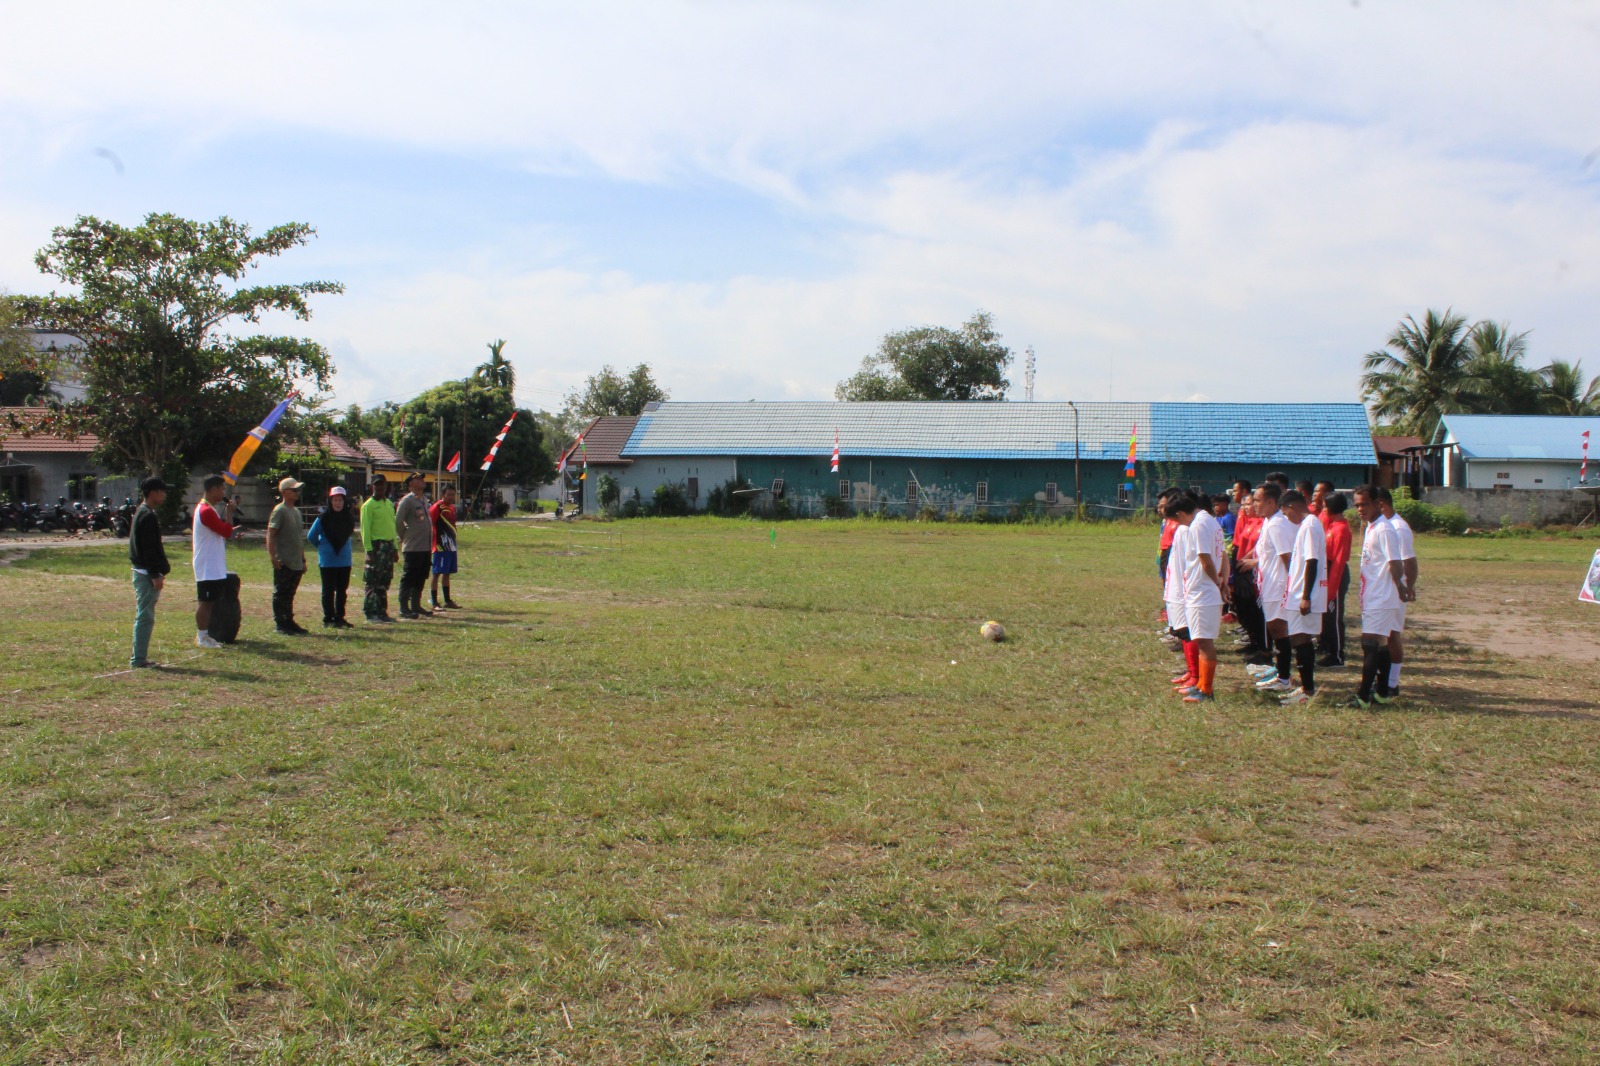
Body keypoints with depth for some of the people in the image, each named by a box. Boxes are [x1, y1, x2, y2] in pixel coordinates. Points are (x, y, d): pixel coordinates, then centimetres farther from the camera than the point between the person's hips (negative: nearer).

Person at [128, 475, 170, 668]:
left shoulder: (141, 513, 17)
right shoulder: (148, 516, -16)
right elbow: (149, 549, -21)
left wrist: (158, 572, 21)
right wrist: (156, 575, -20)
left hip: (142, 572, 11)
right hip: (147, 573, -11)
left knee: (143, 616, 14)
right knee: (145, 617, -7)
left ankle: (140, 658, 19)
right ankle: (139, 659, -4)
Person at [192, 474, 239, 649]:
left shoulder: (206, 509, 16)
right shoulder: (206, 511, -18)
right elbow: (227, 531, -18)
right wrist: (230, 511, -11)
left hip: (213, 567, 10)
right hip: (208, 567, -10)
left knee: (207, 601, 12)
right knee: (205, 601, -4)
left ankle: (204, 636, 17)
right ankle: (202, 638, 1)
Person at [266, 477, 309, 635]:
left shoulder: (296, 511, 16)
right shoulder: (279, 511, -11)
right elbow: (270, 535, -16)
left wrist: (303, 559, 21)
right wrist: (273, 557, -21)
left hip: (296, 563, 8)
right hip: (283, 563, -8)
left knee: (289, 595, 14)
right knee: (280, 595, -1)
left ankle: (289, 622, 20)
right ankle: (281, 625, 3)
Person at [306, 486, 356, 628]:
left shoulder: (348, 517, 2)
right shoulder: (323, 518, -10)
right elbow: (311, 537, -1)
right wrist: (322, 547, 8)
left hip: (345, 559, 4)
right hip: (327, 561, -4)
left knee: (342, 590, 9)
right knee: (328, 590, 1)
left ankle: (339, 618, 17)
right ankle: (328, 620, 7)